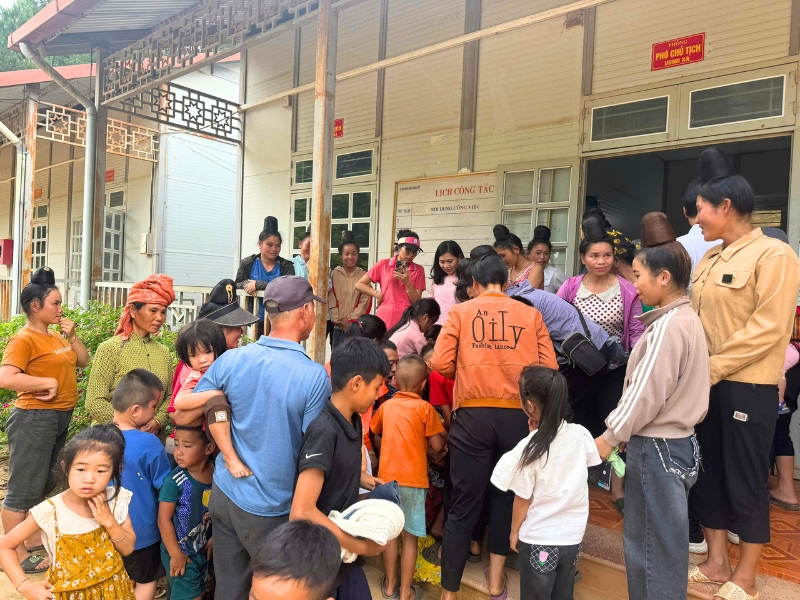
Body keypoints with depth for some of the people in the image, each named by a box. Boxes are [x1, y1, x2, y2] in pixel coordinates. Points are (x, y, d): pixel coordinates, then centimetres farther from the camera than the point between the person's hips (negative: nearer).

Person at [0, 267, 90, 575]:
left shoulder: (56, 336, 10)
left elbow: (84, 361, 14)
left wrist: (72, 336, 2)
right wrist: (47, 382, -20)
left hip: (60, 418, 9)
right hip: (34, 419, -9)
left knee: (44, 486, 20)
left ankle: (34, 539, 35)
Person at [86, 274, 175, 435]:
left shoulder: (164, 352, 6)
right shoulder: (110, 348, -8)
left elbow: (169, 396, 8)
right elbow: (95, 402, -12)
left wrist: (158, 421, -9)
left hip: (154, 438, 4)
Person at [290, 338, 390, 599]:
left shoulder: (353, 421, -2)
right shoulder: (324, 430, -27)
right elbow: (302, 513, -31)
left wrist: (367, 480, 0)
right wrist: (361, 546, -22)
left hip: (344, 551, 7)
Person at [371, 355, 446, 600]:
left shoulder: (386, 406, 2)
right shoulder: (424, 408, -10)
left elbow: (376, 434, 18)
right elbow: (437, 446, -9)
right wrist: (440, 430, 10)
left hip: (387, 476, 4)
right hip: (413, 479, -3)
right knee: (410, 536, 7)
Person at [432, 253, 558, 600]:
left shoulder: (460, 312, 4)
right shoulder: (531, 315, 7)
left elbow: (441, 363, -5)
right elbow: (548, 367, 1)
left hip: (473, 415, -1)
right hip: (517, 415, 1)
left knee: (464, 504, 7)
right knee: (507, 495, 20)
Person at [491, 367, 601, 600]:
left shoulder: (529, 448, -23)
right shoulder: (580, 435, -11)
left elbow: (523, 498, -13)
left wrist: (514, 531, 4)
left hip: (538, 539, -4)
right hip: (573, 534, 4)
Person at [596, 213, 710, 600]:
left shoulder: (668, 326, -21)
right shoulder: (686, 318, 8)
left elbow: (646, 394, -22)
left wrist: (610, 437, -11)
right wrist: (623, 432, 15)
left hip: (656, 447, -9)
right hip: (676, 440, 9)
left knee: (650, 545, 6)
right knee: (661, 541, 19)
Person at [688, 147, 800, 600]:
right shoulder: (710, 260, 11)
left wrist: (713, 368, -18)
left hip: (748, 387, -7)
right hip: (705, 384, 7)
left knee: (745, 483, 5)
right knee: (708, 475, 14)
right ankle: (717, 562, 30)